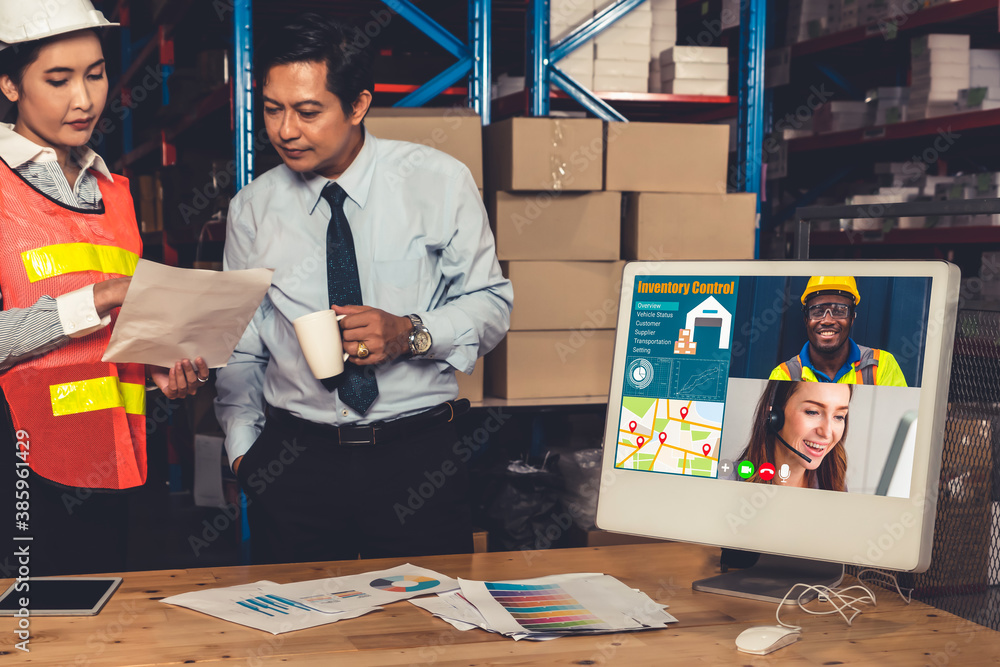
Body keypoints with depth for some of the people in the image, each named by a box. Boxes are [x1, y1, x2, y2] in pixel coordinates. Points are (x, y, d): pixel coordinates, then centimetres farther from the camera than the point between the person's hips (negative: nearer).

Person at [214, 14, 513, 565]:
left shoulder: (439, 181, -2)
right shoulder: (252, 209, 4)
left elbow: (491, 303, 1)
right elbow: (241, 348, 10)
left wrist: (410, 333, -16)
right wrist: (243, 448, 0)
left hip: (419, 458, -1)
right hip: (294, 459, 2)